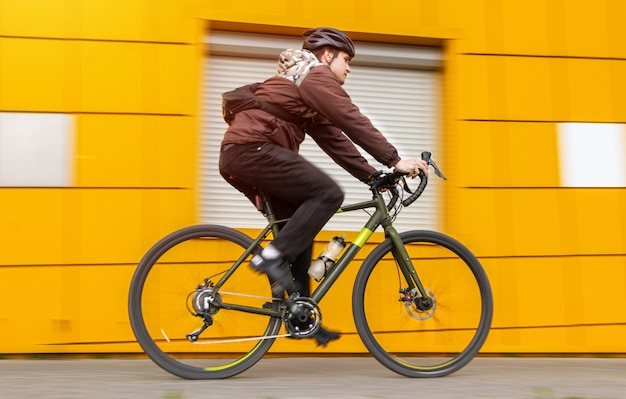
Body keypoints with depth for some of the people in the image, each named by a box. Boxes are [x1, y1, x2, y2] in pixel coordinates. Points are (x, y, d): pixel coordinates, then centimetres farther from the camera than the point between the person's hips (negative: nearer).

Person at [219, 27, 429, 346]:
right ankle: (272, 257, -16)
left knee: (300, 225, 12)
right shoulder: (316, 75, -2)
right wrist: (395, 160, -12)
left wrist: (372, 175, 17)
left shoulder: (305, 82, 29)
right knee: (328, 193, -16)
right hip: (253, 149, -11)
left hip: (237, 157, 11)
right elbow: (353, 123, -11)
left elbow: (333, 138, 23)